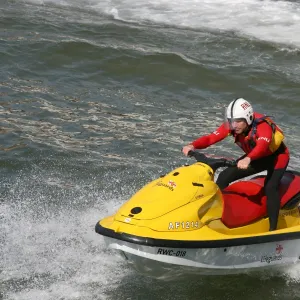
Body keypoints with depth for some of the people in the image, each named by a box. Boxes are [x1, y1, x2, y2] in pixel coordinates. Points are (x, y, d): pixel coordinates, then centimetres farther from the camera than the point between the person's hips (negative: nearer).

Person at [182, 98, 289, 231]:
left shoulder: (262, 125, -36)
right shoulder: (231, 125, -17)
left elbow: (262, 145, -55)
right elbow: (211, 138, -26)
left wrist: (248, 159, -75)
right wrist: (192, 146, -45)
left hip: (277, 156, -6)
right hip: (255, 157, 6)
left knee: (270, 187, -31)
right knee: (225, 176, -3)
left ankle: (273, 229, -29)